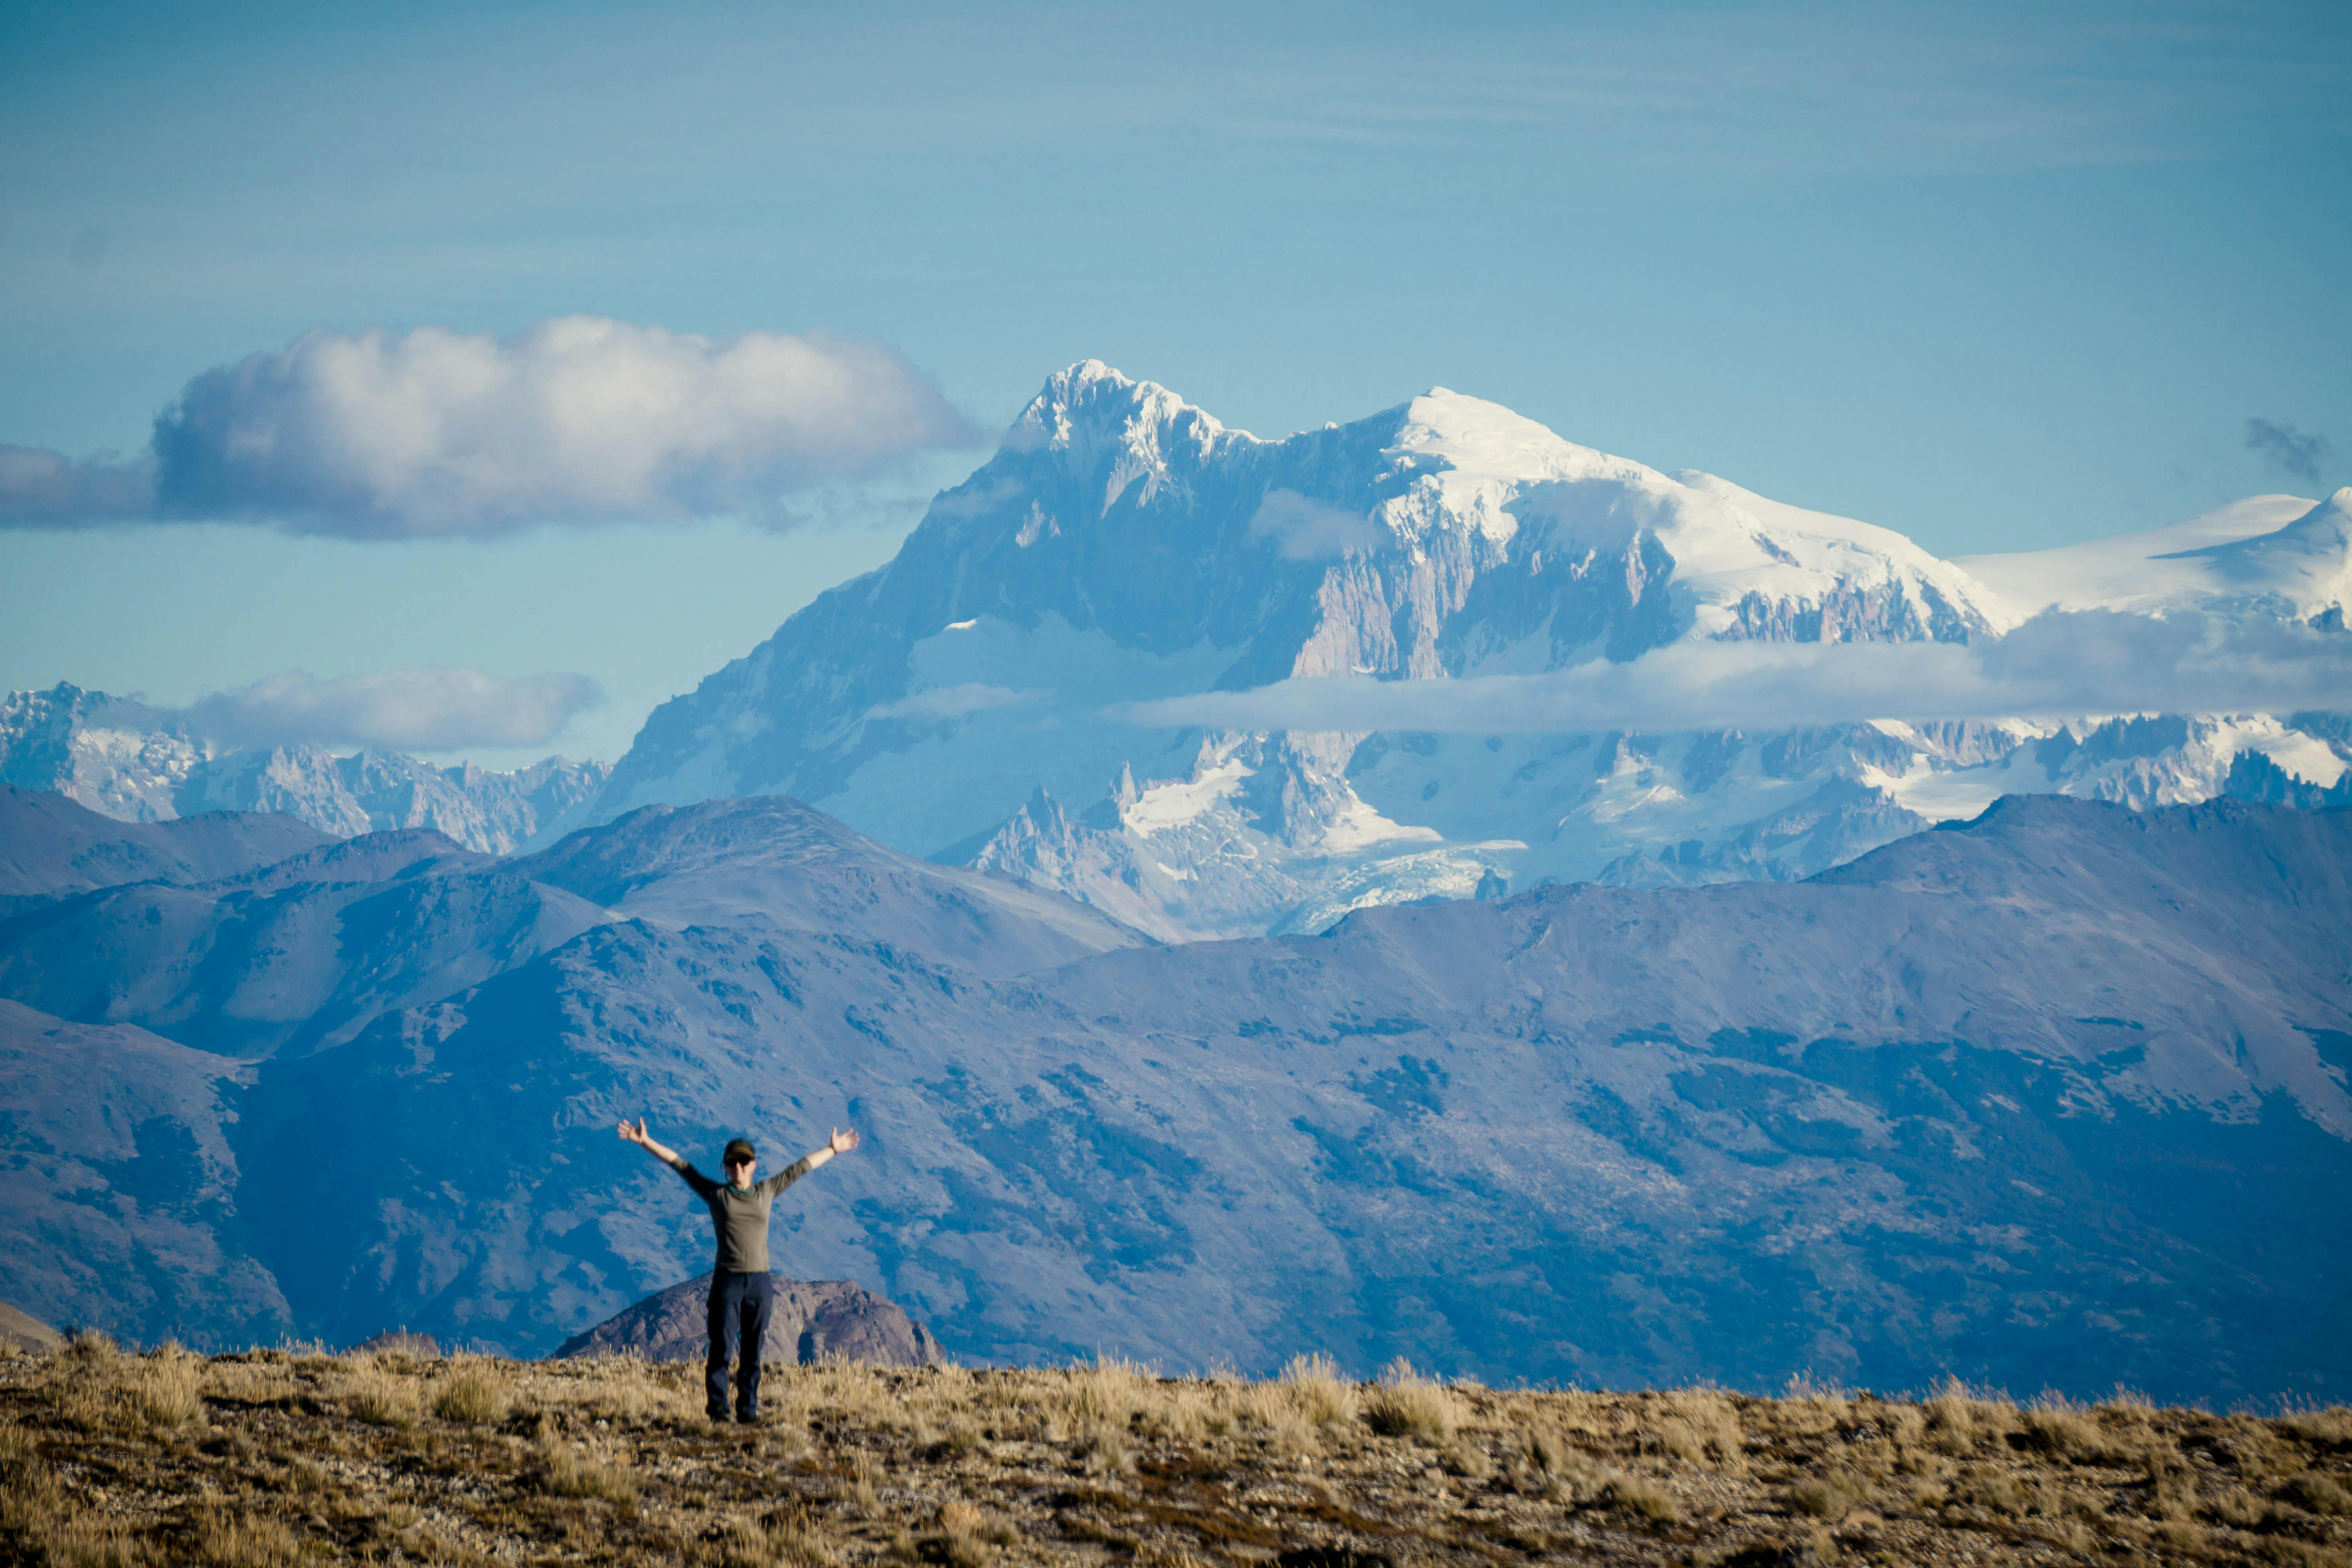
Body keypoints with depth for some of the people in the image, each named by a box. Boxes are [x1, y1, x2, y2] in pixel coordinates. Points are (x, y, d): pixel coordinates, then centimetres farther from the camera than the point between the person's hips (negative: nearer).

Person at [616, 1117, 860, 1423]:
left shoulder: (766, 1192, 13)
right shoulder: (716, 1194, 8)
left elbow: (800, 1168, 24)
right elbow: (680, 1165, 8)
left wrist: (833, 1150, 34)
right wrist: (645, 1143, 6)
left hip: (760, 1282, 2)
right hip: (727, 1280, -2)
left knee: (753, 1352, 5)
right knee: (722, 1348, -5)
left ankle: (748, 1409, 11)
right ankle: (717, 1406, 4)